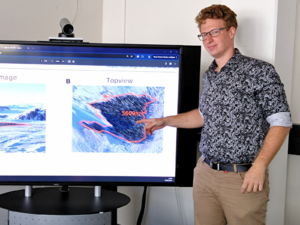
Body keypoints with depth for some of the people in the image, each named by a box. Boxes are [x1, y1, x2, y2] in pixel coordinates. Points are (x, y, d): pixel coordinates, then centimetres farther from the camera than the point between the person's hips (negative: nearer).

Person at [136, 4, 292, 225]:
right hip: (205, 173, 6)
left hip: (244, 179, -6)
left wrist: (259, 166, -20)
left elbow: (281, 122, -11)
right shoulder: (209, 76, 12)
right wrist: (165, 121, 22)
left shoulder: (260, 71, -9)